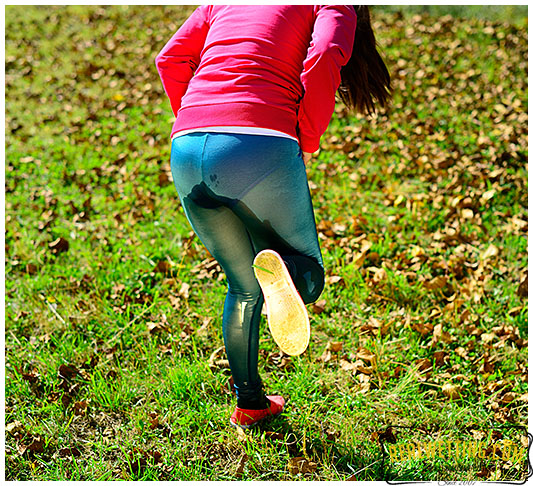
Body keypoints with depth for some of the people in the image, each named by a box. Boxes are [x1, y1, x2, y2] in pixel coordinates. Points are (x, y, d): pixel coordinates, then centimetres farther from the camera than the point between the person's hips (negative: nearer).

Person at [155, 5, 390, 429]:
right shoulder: (334, 6, 14)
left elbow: (170, 59, 19)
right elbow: (323, 58, -8)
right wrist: (308, 142, 2)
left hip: (186, 149, 5)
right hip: (261, 146, -5)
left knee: (244, 287, 24)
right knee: (308, 275, 16)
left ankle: (250, 403, 26)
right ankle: (280, 270, -18)